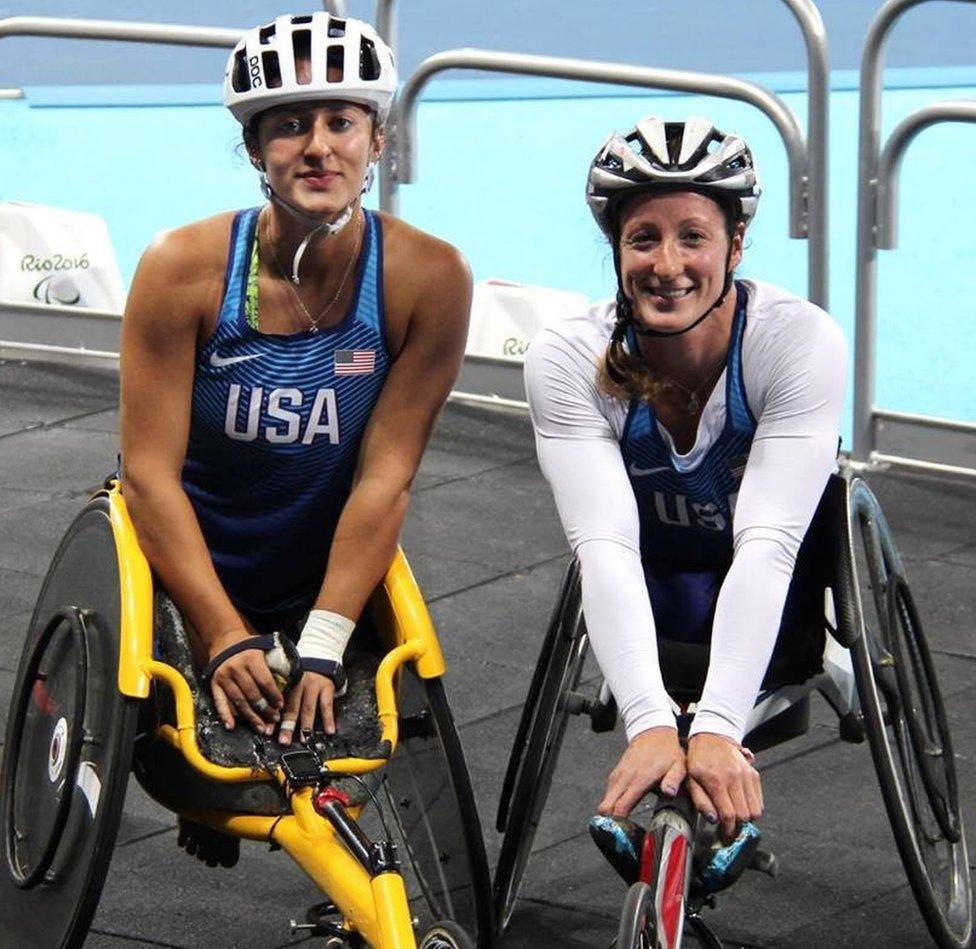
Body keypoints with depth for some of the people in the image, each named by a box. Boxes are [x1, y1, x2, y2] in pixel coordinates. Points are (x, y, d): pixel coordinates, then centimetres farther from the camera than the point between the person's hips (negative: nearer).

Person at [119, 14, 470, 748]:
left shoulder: (428, 276, -18)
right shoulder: (184, 267, -19)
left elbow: (385, 479, -18)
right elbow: (151, 474, -19)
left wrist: (322, 646, -23)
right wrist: (227, 639, -25)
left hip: (324, 589, 0)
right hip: (176, 578, 0)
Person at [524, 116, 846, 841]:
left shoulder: (802, 340, -32)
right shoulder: (567, 359, -28)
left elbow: (766, 543, -40)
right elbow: (605, 546, -38)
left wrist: (717, 731, -51)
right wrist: (651, 724, -52)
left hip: (769, 593, 2)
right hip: (654, 583, -1)